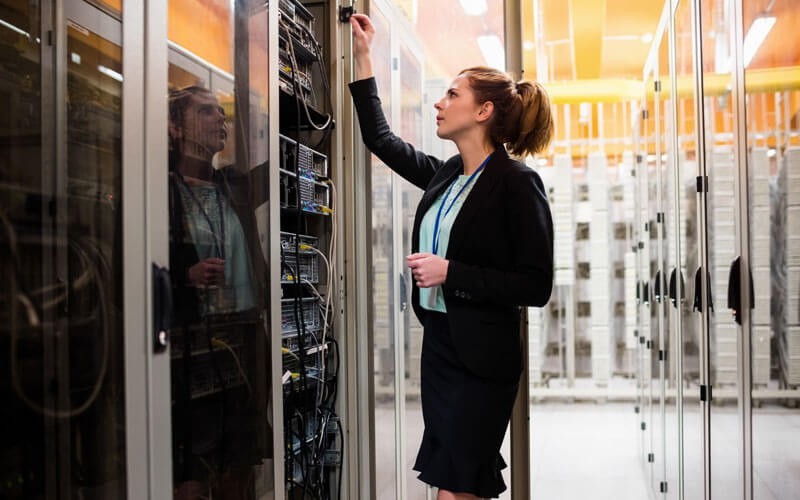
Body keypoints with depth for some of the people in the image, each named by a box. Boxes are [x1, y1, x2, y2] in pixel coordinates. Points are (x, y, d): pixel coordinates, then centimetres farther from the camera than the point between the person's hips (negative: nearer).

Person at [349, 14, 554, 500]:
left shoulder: (517, 183, -12)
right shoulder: (446, 176, 8)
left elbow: (536, 286, -15)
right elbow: (381, 138, 23)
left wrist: (450, 272, -19)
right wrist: (364, 59, 25)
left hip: (481, 357, -7)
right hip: (438, 344, 7)